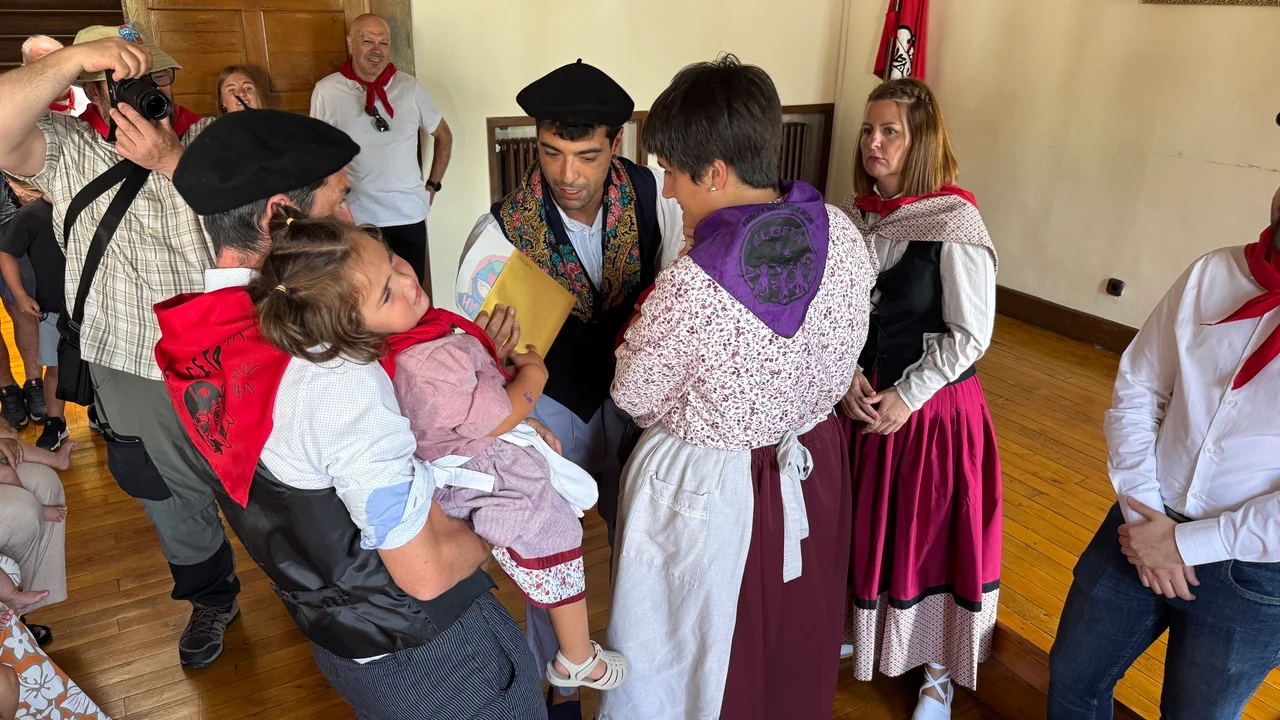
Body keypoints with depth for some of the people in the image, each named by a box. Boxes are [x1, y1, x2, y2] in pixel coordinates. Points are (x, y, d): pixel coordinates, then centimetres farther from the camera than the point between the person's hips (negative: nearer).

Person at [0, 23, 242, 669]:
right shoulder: (66, 148, -3)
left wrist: (171, 162, -24)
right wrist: (74, 56, -32)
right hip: (134, 371, 1)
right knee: (172, 499, 20)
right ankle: (212, 597, 45)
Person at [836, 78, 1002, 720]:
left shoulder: (954, 223, -17)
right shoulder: (852, 215, -2)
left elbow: (971, 334, -14)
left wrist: (907, 398, -14)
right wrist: (847, 375, -7)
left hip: (933, 407, -5)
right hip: (860, 401, 5)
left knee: (931, 539, 9)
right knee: (861, 528, 19)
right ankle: (860, 633, 44)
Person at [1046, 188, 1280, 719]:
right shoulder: (1213, 274, -4)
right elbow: (1135, 390, 1)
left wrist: (1184, 544, -17)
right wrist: (1142, 512, -7)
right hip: (1145, 524, 4)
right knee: (1073, 675, 18)